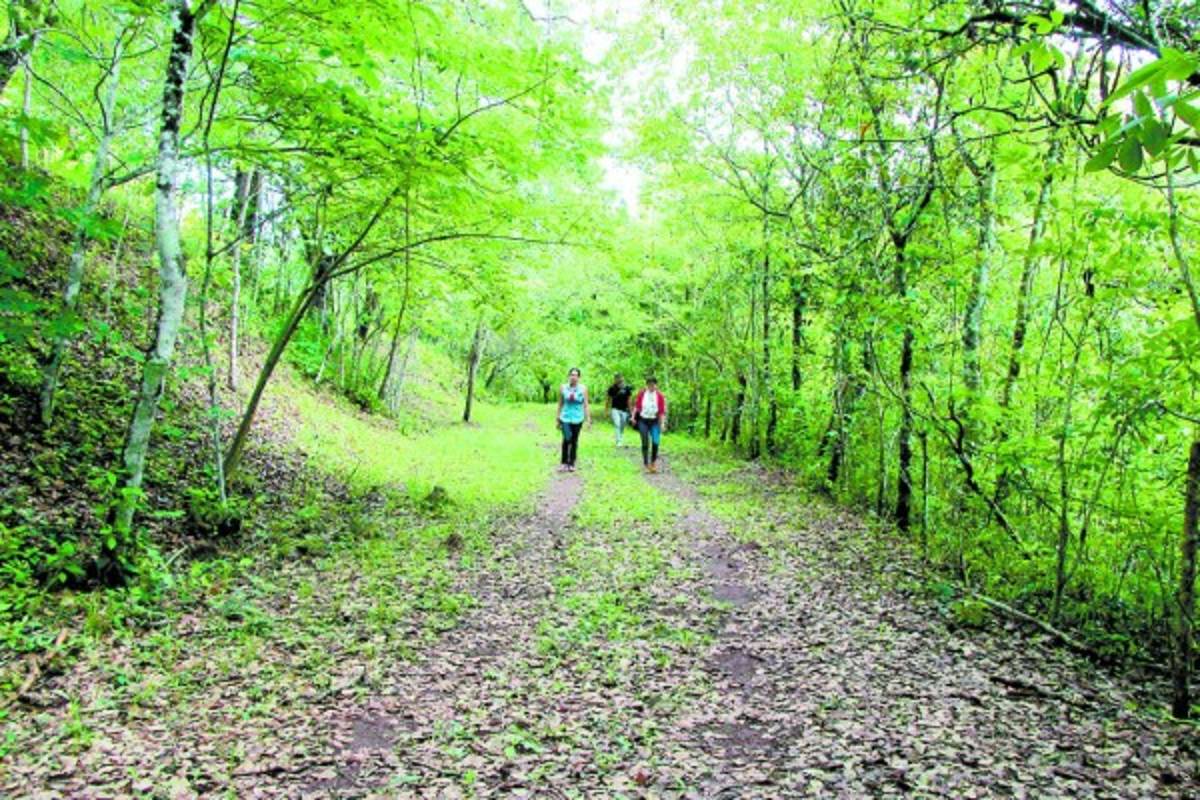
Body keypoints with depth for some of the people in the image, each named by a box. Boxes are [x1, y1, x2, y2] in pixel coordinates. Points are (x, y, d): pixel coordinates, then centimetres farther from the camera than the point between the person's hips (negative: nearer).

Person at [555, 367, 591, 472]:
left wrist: (589, 419, -3)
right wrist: (557, 418, 12)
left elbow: (586, 405, 1)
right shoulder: (563, 388, 1)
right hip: (565, 418, 0)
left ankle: (571, 463, 20)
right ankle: (564, 462, 0)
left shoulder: (583, 388, -1)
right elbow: (560, 404, 9)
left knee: (574, 441, 7)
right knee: (567, 439, -15)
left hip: (577, 419, 1)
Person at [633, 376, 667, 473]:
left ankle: (653, 463, 11)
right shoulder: (641, 394, -3)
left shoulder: (660, 396, -5)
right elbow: (637, 406, 6)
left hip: (654, 421, 0)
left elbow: (662, 411, -4)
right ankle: (646, 464, 10)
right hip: (643, 421, 0)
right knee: (645, 443, -1)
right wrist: (633, 416, -2)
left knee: (655, 442, -10)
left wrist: (662, 423, -8)